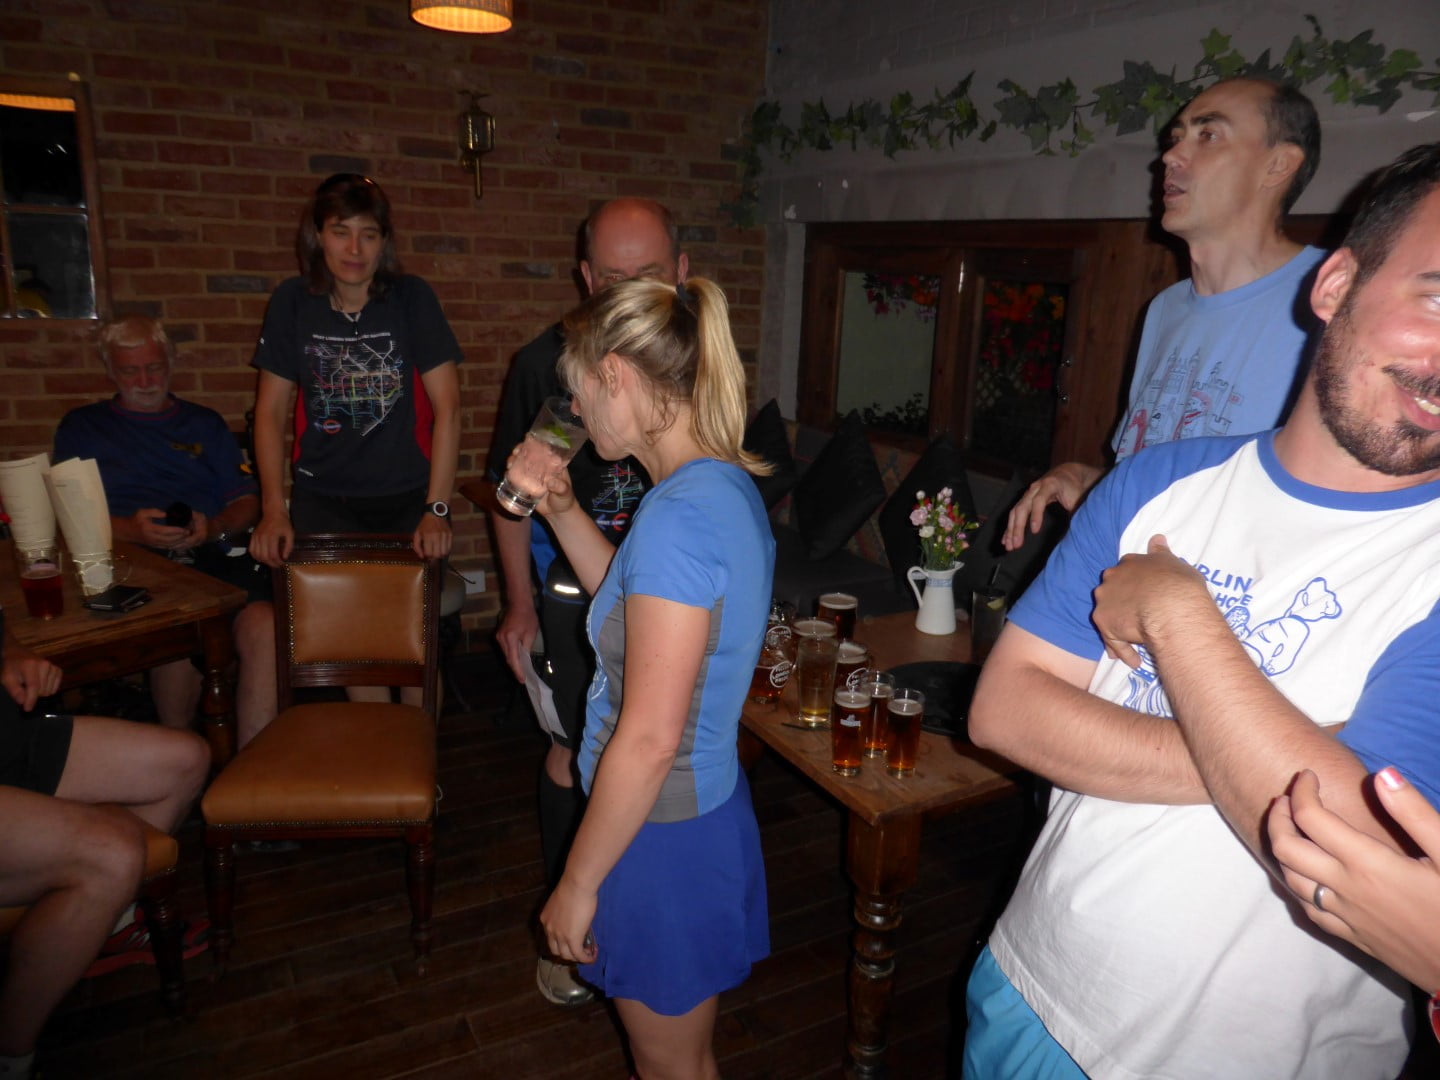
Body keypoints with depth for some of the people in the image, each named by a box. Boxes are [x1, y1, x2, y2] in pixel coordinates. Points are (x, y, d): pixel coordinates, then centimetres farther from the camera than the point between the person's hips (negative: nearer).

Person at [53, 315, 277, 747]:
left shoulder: (204, 423, 27)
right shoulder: (81, 427, 22)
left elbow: (247, 501, 17)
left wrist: (213, 528, -6)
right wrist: (132, 530, -10)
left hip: (215, 555, 1)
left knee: (264, 626, -33)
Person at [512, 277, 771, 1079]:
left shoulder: (679, 516, -28)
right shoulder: (728, 485, 3)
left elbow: (649, 739, -27)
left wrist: (578, 883, -15)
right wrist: (562, 508, 5)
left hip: (664, 833, -8)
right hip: (708, 804, 9)